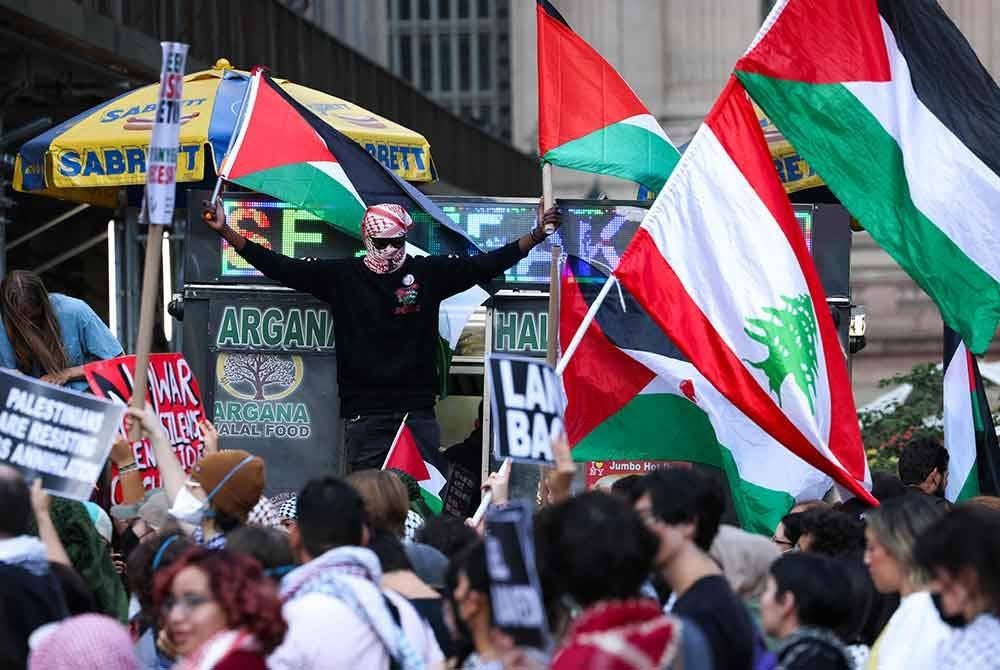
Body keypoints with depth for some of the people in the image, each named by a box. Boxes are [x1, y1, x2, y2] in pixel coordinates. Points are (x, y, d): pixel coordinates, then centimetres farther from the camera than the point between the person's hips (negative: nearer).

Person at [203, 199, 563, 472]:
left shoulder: (429, 272, 5)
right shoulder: (341, 276, 3)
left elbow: (486, 264, 5)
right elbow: (281, 267, 2)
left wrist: (535, 236, -3)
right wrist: (226, 232, -4)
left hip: (418, 410, 1)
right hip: (364, 414, -1)